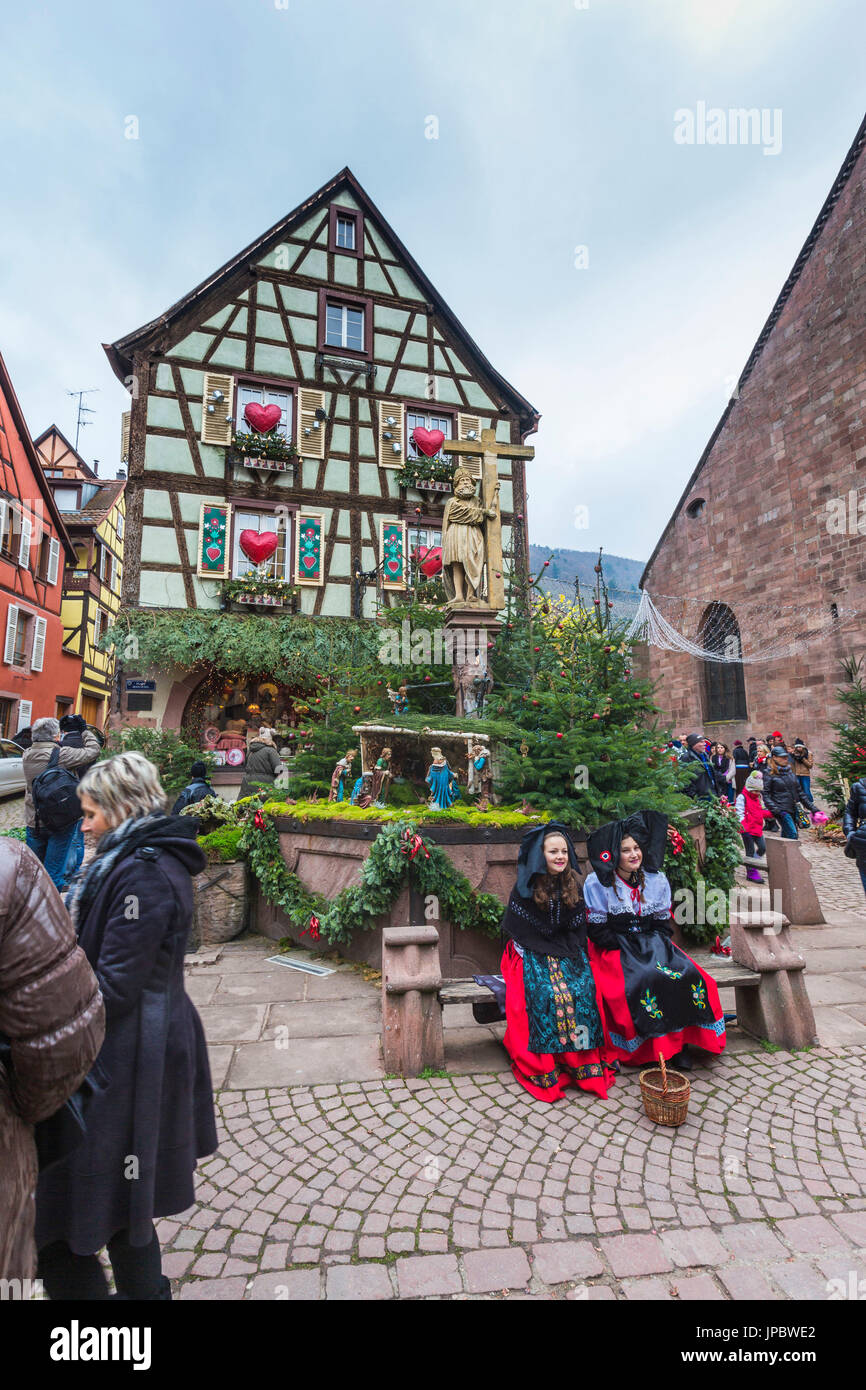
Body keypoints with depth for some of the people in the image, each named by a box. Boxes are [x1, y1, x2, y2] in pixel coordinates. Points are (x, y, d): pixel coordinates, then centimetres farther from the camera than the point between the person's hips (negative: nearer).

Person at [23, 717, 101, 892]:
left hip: (33, 821, 6)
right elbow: (92, 751, -12)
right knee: (53, 869, 5)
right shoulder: (61, 754, -20)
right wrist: (86, 734, 4)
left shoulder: (27, 755, 0)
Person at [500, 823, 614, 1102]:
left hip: (568, 952, 3)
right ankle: (546, 1067, -17)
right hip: (532, 953, -3)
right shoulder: (526, 887, -6)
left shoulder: (573, 885, 5)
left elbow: (578, 927, 13)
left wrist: (574, 953, 1)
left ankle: (586, 1063, -15)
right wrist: (529, 953, -7)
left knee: (584, 990, -24)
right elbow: (513, 928, 0)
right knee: (545, 993, -28)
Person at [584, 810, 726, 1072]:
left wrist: (656, 947, -5)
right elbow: (597, 930, -8)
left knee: (688, 975, -19)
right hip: (614, 949, -4)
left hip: (651, 944, 5)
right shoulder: (597, 883, -9)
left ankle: (676, 1042, -6)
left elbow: (663, 922, 12)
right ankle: (651, 1048, -11)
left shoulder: (656, 880, 6)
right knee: (642, 980, -30)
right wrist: (625, 949, -15)